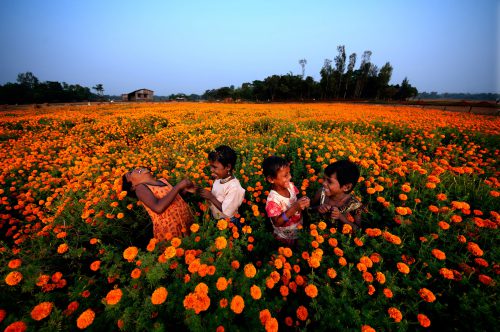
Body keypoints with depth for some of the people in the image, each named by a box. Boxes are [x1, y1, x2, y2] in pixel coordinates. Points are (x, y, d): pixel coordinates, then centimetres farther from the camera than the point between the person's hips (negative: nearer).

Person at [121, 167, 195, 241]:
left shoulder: (162, 180, 11)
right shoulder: (140, 187, -6)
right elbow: (158, 208, -22)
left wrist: (185, 189, 1)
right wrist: (178, 186, -18)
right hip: (170, 230, -5)